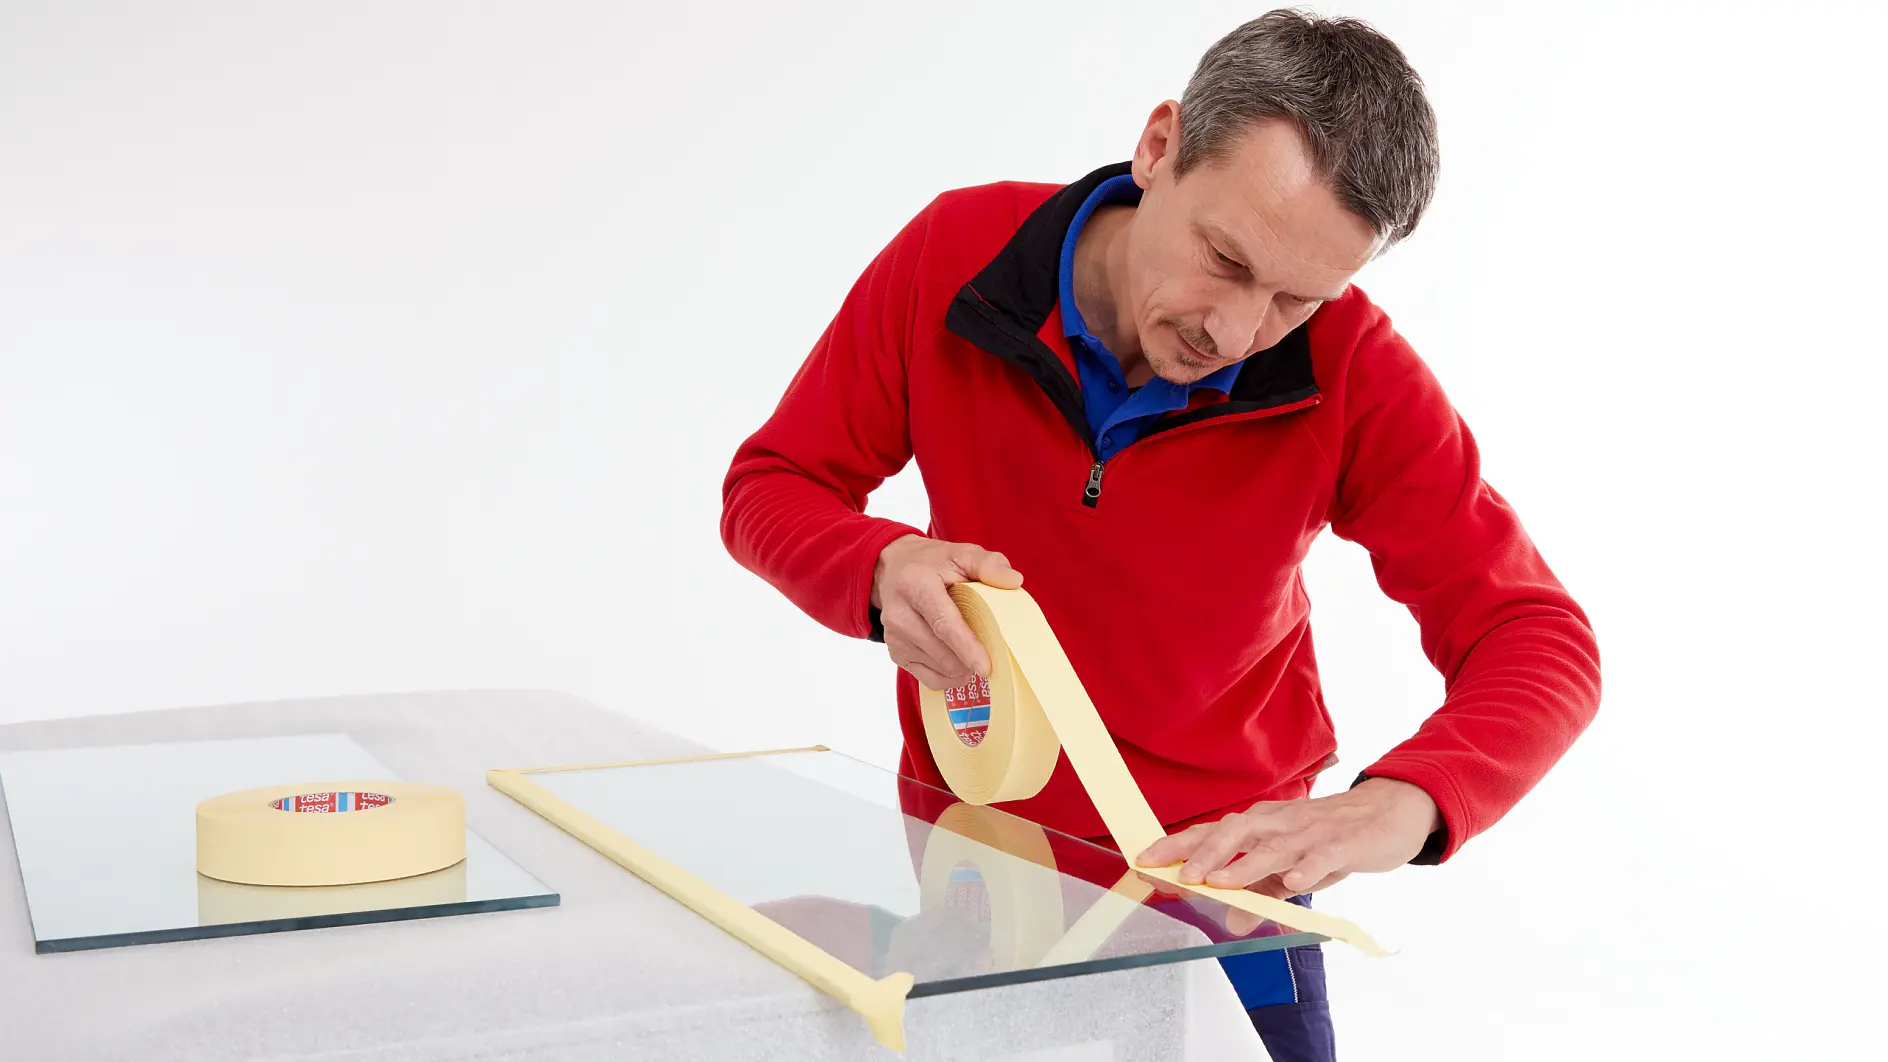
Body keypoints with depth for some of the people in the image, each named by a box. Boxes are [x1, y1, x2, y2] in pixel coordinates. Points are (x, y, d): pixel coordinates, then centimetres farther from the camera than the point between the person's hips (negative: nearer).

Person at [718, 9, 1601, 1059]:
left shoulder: (1352, 373, -19)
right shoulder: (957, 254, -16)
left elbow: (1540, 640, -19)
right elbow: (770, 487, -6)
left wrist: (1400, 803, -39)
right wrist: (883, 571, -29)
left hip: (1218, 877, -1)